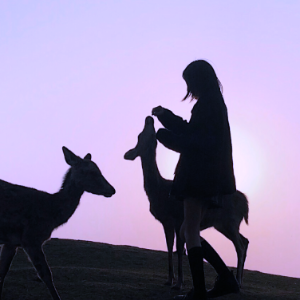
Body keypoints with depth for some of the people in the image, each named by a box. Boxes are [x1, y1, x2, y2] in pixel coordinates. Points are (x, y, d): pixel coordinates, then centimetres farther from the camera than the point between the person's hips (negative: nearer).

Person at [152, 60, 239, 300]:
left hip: (199, 178, -10)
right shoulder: (216, 105, 18)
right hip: (210, 179, 10)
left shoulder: (206, 105, -11)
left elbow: (193, 140, -18)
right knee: (188, 232, 14)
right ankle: (226, 278, 14)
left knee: (191, 233, -7)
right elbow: (193, 132, 24)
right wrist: (166, 116, 22)